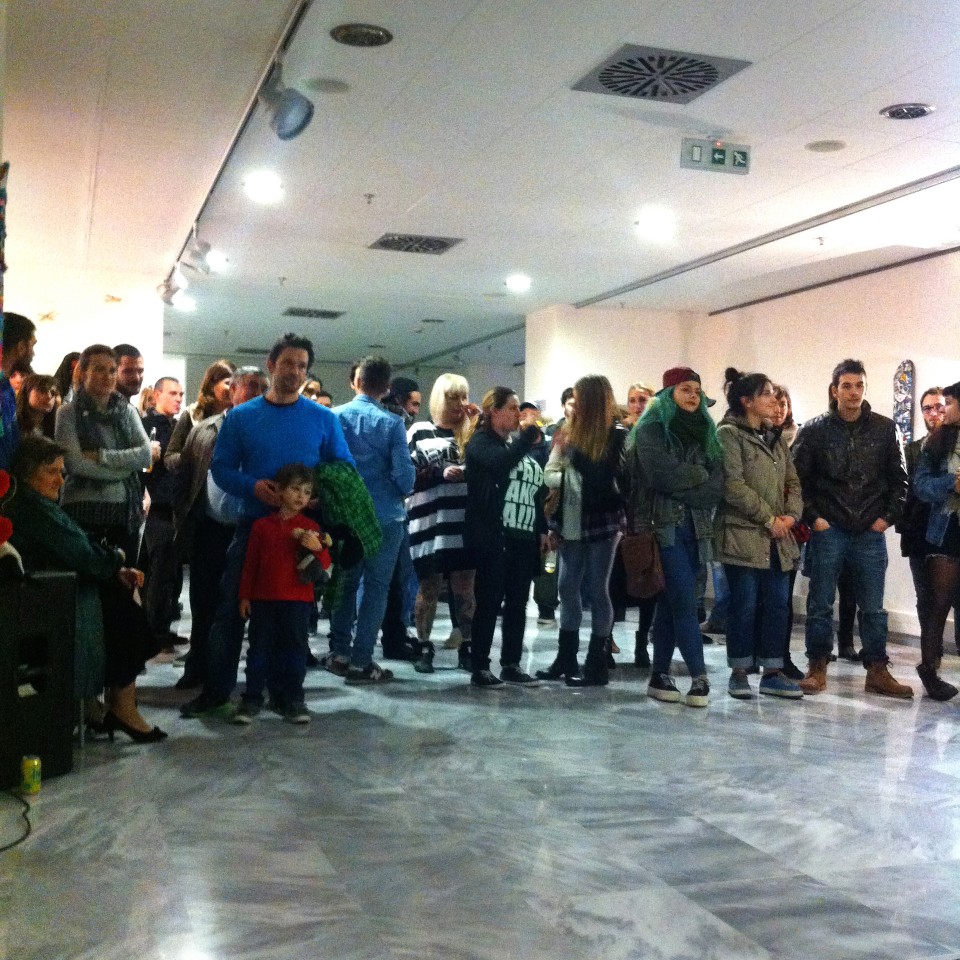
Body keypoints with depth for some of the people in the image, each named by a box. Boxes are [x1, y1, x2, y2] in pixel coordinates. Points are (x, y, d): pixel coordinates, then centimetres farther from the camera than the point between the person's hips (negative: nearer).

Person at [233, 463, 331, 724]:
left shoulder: (310, 527, 3)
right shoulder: (262, 525, 6)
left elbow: (325, 564, 1)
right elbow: (250, 563, 9)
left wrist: (317, 548, -20)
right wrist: (245, 595, 6)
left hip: (297, 600, -1)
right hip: (263, 598, 1)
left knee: (294, 649, 4)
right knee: (259, 648, 6)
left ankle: (293, 700, 12)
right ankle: (252, 699, 13)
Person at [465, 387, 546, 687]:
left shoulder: (520, 446, 21)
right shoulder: (481, 442, -1)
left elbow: (535, 492, 23)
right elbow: (502, 462, -24)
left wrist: (542, 528, 15)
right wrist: (530, 431, -16)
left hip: (523, 537, 7)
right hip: (493, 536, -7)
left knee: (517, 603, 8)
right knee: (490, 602, -5)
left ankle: (511, 665, 15)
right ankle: (479, 668, 1)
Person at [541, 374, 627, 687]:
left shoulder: (616, 433, -6)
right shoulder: (574, 430, 11)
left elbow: (604, 477, -17)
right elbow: (551, 476, 11)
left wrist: (572, 450, -16)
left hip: (601, 522, -6)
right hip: (572, 523, 6)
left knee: (596, 590, 0)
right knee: (568, 589, 10)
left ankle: (597, 665, 8)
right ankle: (566, 659, 21)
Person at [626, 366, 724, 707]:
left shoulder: (704, 433, 15)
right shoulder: (651, 429, -1)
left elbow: (716, 487, 3)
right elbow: (664, 474, -17)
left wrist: (680, 485, -10)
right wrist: (698, 474, -3)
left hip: (694, 529, 6)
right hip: (663, 526, -5)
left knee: (670, 603, 8)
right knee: (685, 602, -10)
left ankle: (660, 675, 14)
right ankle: (699, 676, -4)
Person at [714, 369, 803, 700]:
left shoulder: (775, 438, 18)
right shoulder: (729, 434, -6)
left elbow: (792, 481, 16)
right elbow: (733, 485, -15)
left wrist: (791, 515, -3)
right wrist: (769, 518, -13)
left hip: (778, 537, 7)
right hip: (743, 534, -7)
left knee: (777, 604, 7)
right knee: (744, 604, -2)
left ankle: (773, 673, 15)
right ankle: (739, 673, 9)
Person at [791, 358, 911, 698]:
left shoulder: (885, 429, 3)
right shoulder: (814, 429, -2)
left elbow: (898, 478, 8)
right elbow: (797, 478, -2)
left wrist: (888, 516, -1)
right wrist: (812, 517, -8)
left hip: (871, 531, 2)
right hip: (828, 530, -1)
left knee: (873, 607, 8)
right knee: (820, 603, 5)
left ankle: (877, 671, 17)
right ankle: (817, 667, 16)